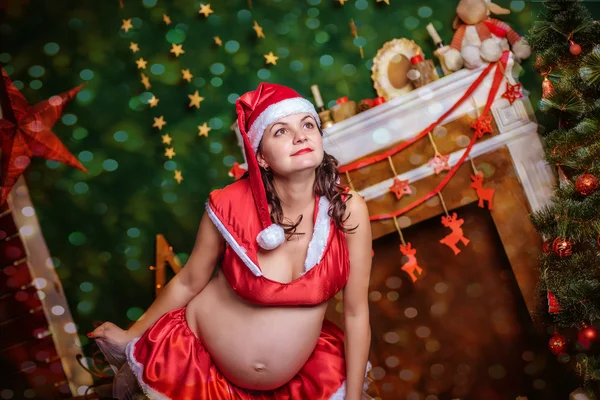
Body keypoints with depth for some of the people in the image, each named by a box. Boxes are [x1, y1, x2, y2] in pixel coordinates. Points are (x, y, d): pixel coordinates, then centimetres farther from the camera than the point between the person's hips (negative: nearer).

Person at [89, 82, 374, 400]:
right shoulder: (231, 206, -23)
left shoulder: (347, 210, -20)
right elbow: (188, 282, -6)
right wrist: (131, 335, 6)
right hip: (199, 356, -2)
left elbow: (356, 313, -11)